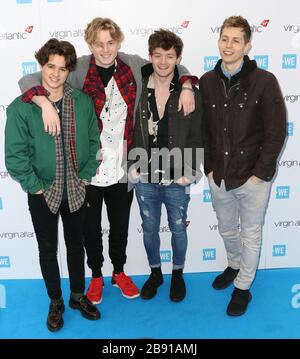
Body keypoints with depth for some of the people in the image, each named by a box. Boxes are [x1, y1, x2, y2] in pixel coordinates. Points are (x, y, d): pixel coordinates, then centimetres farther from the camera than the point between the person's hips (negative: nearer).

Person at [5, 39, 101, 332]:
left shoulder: (83, 102, -4)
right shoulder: (21, 107, -12)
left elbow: (93, 142, 3)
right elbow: (15, 155, -11)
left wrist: (86, 176, -2)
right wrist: (36, 187, -11)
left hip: (76, 190, 2)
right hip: (43, 193, -2)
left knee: (76, 244, 17)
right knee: (48, 249, 14)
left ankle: (78, 296, 39)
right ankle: (56, 302, 35)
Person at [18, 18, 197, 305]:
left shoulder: (134, 65, -1)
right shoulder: (78, 70, -11)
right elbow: (28, 80, -13)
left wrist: (186, 87, -8)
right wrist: (46, 104, -31)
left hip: (123, 167, 2)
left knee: (120, 225, 19)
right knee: (91, 227, 17)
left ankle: (119, 272, 44)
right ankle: (96, 276, 41)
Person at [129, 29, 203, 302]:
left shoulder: (190, 93, -6)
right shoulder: (137, 90, -2)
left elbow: (196, 136, -3)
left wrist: (189, 172, -9)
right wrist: (133, 165, -2)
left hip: (177, 179, -1)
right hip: (144, 177, 2)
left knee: (178, 229, 15)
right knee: (149, 229, 16)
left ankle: (178, 274, 39)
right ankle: (155, 272, 39)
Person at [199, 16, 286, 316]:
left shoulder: (264, 81, -10)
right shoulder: (207, 82, 0)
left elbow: (276, 132, -9)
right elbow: (203, 129, 6)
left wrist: (260, 173, -12)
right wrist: (209, 167, 2)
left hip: (253, 177, -3)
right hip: (218, 176, 4)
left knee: (251, 235, 13)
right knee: (226, 230, 22)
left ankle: (243, 288, 34)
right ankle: (234, 266, 51)